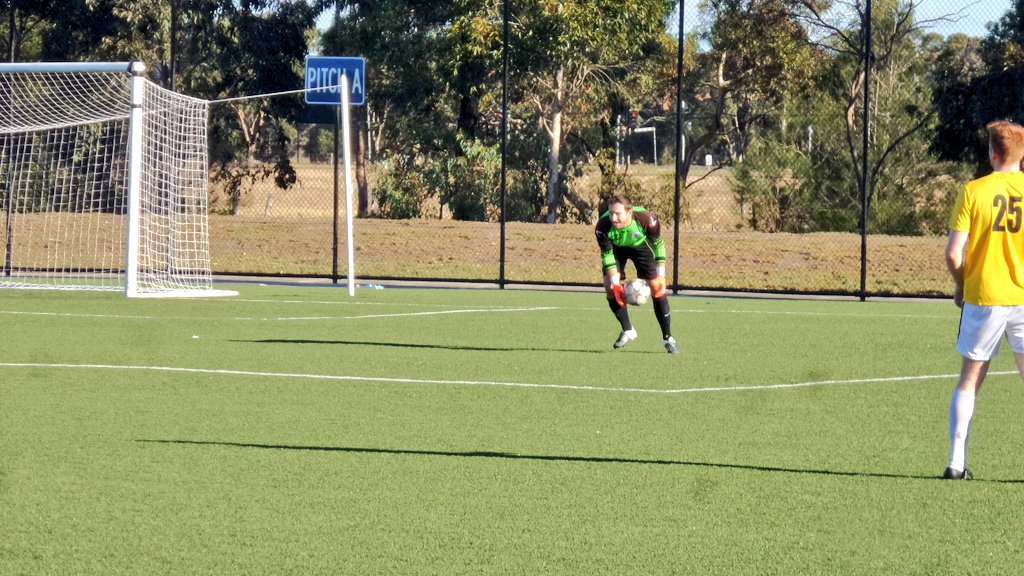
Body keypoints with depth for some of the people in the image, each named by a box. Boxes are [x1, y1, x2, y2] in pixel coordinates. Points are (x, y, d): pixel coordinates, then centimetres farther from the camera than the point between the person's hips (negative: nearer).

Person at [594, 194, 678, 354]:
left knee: (657, 289, -8)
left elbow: (658, 244, -20)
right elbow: (607, 254, -23)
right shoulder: (603, 226, -36)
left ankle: (667, 338, 3)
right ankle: (627, 331, 8)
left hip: (641, 245, -1)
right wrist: (615, 283, -29)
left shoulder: (646, 219, -38)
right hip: (616, 248, 1)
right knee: (610, 288, -12)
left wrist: (660, 276, -22)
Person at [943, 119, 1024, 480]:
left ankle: (956, 461, 4)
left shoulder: (973, 191, -5)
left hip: (982, 299, 0)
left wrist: (961, 285, 10)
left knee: (969, 380, 10)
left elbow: (953, 253, -9)